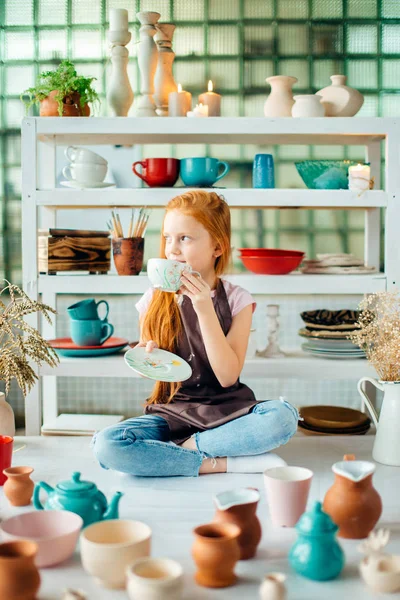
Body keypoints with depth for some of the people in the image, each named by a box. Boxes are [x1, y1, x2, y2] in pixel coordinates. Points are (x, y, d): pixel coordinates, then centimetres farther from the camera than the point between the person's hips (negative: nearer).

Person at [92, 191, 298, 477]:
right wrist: (147, 359, -14)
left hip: (225, 409, -1)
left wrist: (205, 310, -20)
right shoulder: (155, 300, 1)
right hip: (171, 412, 1)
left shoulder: (236, 299, -4)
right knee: (106, 444, -27)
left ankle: (186, 446, -15)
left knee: (284, 416, -30)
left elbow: (228, 376, -12)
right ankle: (225, 462, -20)